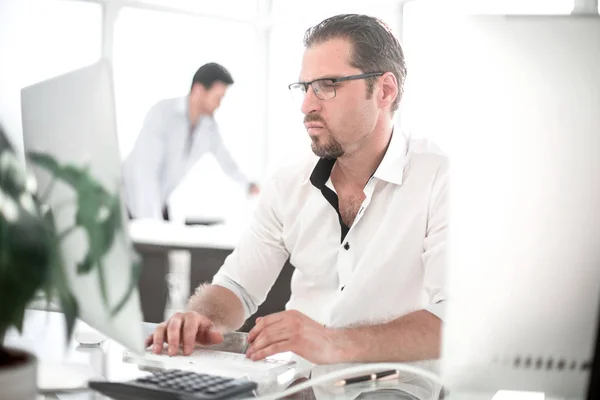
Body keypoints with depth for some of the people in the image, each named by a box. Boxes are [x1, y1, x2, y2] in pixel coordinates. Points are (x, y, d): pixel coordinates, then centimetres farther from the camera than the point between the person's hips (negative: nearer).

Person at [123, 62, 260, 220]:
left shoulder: (209, 126, -5)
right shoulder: (161, 113, -25)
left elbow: (223, 156, 18)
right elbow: (145, 171, -32)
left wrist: (248, 185, 32)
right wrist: (151, 222, -36)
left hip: (159, 203, 6)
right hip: (134, 201, -6)